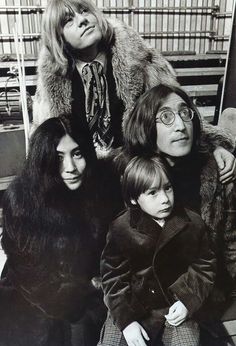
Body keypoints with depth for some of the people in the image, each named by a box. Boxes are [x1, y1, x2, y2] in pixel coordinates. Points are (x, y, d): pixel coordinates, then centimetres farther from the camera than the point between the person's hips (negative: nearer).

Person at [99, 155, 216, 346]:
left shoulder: (193, 223, -7)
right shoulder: (120, 228, -11)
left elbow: (204, 266, 3)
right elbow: (113, 277, -6)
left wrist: (188, 301, -9)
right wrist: (126, 320, -13)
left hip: (177, 307, 1)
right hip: (132, 308, 0)